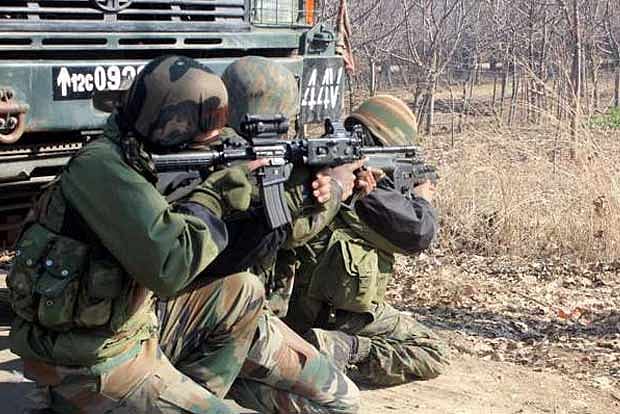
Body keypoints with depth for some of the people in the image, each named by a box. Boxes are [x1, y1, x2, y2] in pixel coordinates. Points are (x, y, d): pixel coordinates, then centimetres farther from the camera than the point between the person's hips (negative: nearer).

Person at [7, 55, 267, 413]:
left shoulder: (139, 161, 5)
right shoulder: (101, 167, -23)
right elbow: (171, 266, -31)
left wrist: (233, 183, 2)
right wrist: (214, 195, -16)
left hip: (133, 326, 9)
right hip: (92, 368, -9)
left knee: (244, 293, 13)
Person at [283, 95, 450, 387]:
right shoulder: (367, 182, -16)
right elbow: (419, 232, -10)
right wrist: (422, 198, 10)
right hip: (342, 313, -8)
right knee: (433, 355, -1)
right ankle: (345, 352, -16)